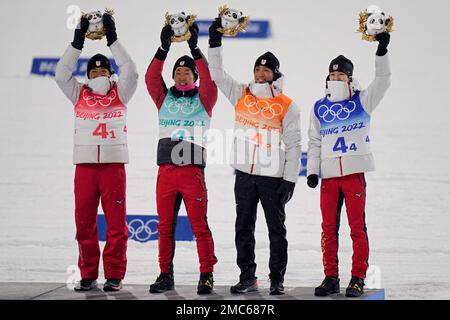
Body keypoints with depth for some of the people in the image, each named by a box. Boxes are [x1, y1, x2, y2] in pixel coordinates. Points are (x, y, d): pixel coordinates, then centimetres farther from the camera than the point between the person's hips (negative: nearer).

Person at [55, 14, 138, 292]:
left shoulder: (119, 93, 10)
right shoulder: (79, 94, 14)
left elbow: (131, 71, -3)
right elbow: (62, 73, 4)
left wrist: (112, 39, -4)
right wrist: (78, 41, -1)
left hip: (114, 164, -2)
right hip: (85, 164, 2)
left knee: (116, 222, -3)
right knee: (84, 222, 2)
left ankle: (114, 276, 3)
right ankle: (88, 276, 9)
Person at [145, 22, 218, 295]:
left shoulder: (203, 99, 7)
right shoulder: (164, 98, 15)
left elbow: (209, 79, -9)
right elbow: (151, 77, 1)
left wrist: (195, 49, -13)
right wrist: (164, 48, -9)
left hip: (193, 170, -3)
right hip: (166, 170, 3)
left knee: (200, 226, -5)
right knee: (165, 227, 5)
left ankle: (207, 275, -1)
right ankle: (166, 275, 12)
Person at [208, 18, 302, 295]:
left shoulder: (287, 105, -4)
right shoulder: (241, 95, 7)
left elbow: (293, 145, -5)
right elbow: (217, 73, 10)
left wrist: (290, 180, -10)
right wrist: (215, 43, -1)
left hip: (273, 177, -4)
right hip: (245, 174, 4)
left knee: (277, 228, 3)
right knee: (243, 228, 7)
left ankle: (277, 279, 11)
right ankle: (248, 277, 15)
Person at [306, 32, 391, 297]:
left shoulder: (362, 101, 4)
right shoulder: (319, 108, 12)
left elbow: (383, 81, -7)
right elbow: (315, 142, 15)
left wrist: (382, 51, -16)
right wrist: (312, 170, 7)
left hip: (355, 173, -3)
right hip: (329, 175, 3)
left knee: (357, 227, -2)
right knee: (328, 228, 4)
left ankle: (358, 278, 3)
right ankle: (331, 278, 12)